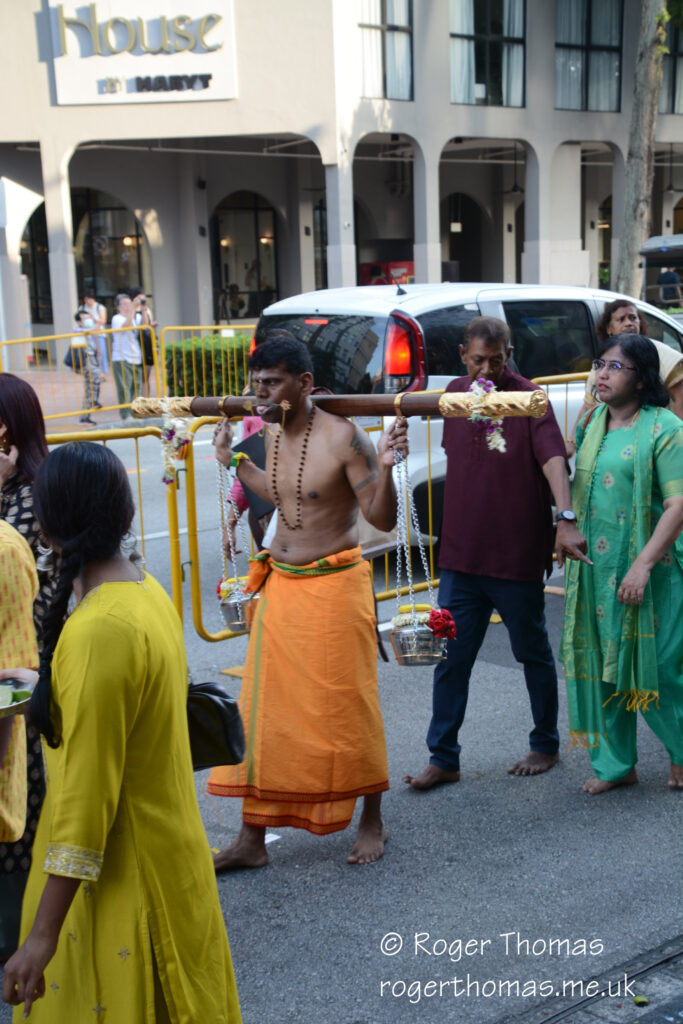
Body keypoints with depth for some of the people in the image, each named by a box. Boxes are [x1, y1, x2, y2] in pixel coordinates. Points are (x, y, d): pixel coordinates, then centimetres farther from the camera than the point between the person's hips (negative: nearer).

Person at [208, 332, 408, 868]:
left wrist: (383, 467, -32)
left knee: (347, 708, 4)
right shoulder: (273, 435, 5)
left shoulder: (342, 437, -16)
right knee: (264, 709, 9)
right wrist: (234, 462, 21)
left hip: (335, 585, -7)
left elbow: (383, 519, -15)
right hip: (280, 584, 7)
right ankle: (253, 838, 19)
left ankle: (371, 822, 26)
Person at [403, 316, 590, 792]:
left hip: (517, 556, -5)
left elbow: (553, 458, -23)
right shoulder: (456, 392, 7)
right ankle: (443, 758, 16)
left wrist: (566, 519, -40)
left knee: (533, 653, 12)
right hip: (461, 555, 5)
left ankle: (545, 745, 30)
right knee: (451, 659, 6)